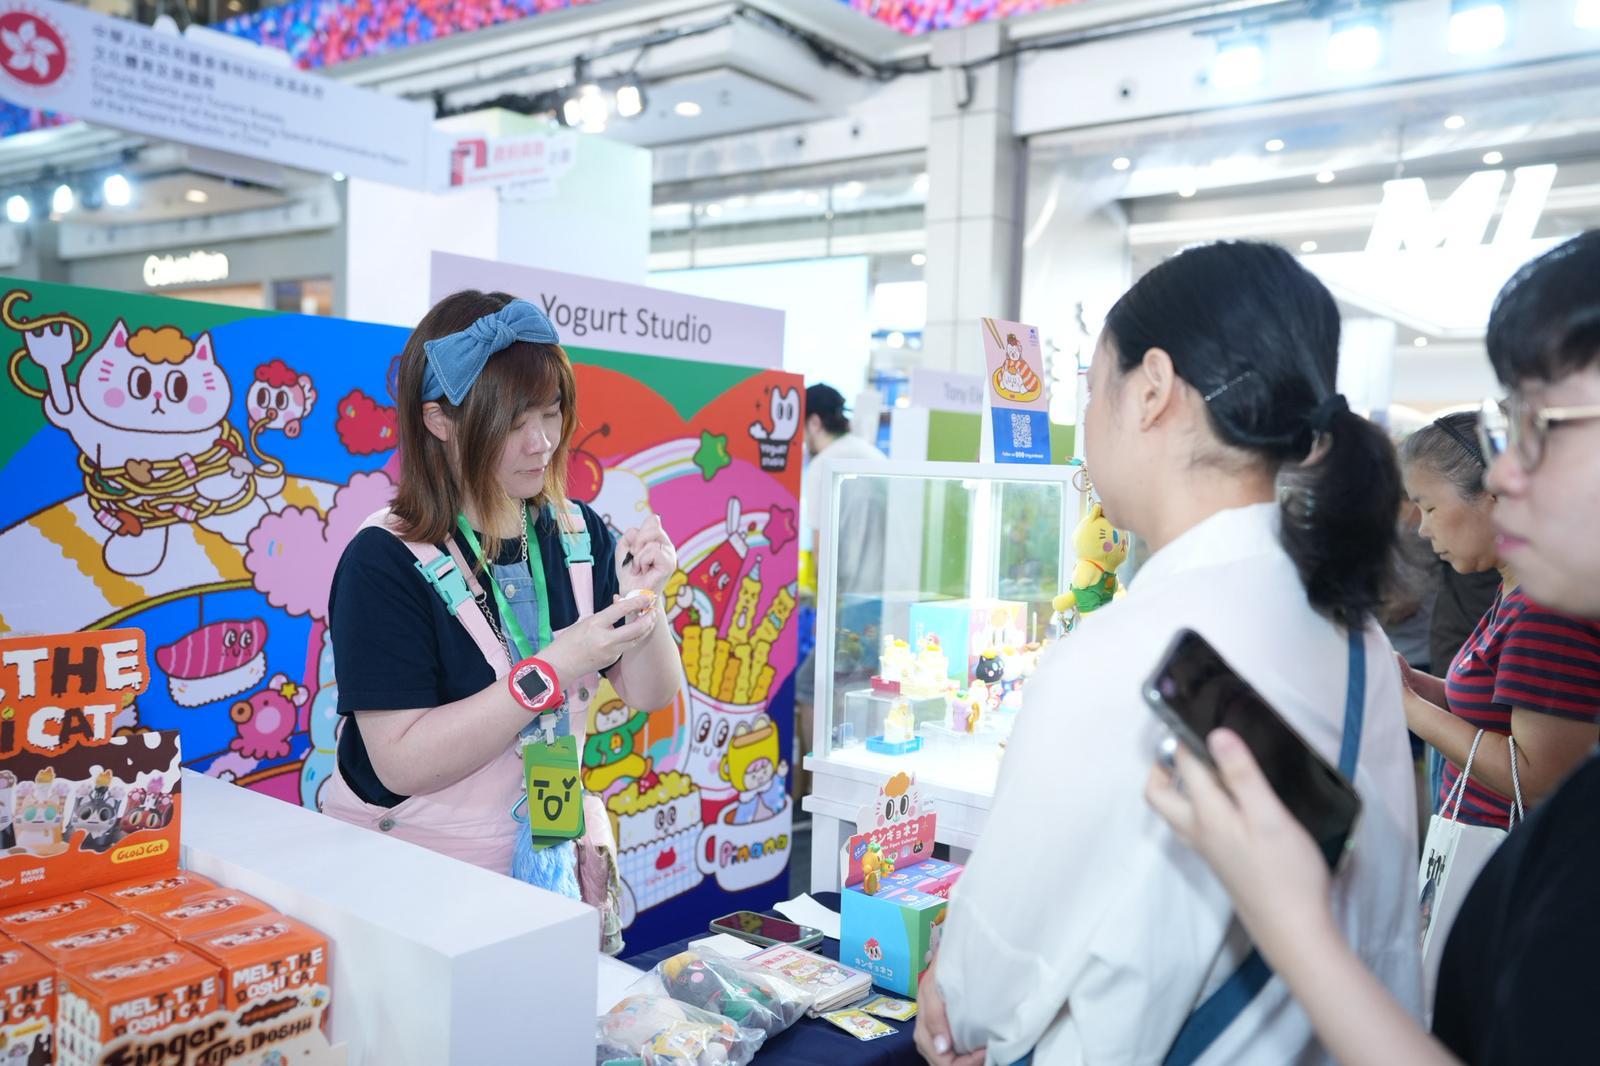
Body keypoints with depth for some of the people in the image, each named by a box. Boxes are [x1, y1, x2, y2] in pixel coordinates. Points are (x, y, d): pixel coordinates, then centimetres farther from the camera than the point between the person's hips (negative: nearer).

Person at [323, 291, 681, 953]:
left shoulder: (578, 536, -1)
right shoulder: (385, 563, -16)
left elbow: (648, 695, 0)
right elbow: (402, 763, -22)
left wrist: (644, 602, -19)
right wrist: (552, 670, -28)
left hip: (554, 860, 4)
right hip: (418, 877, -4)